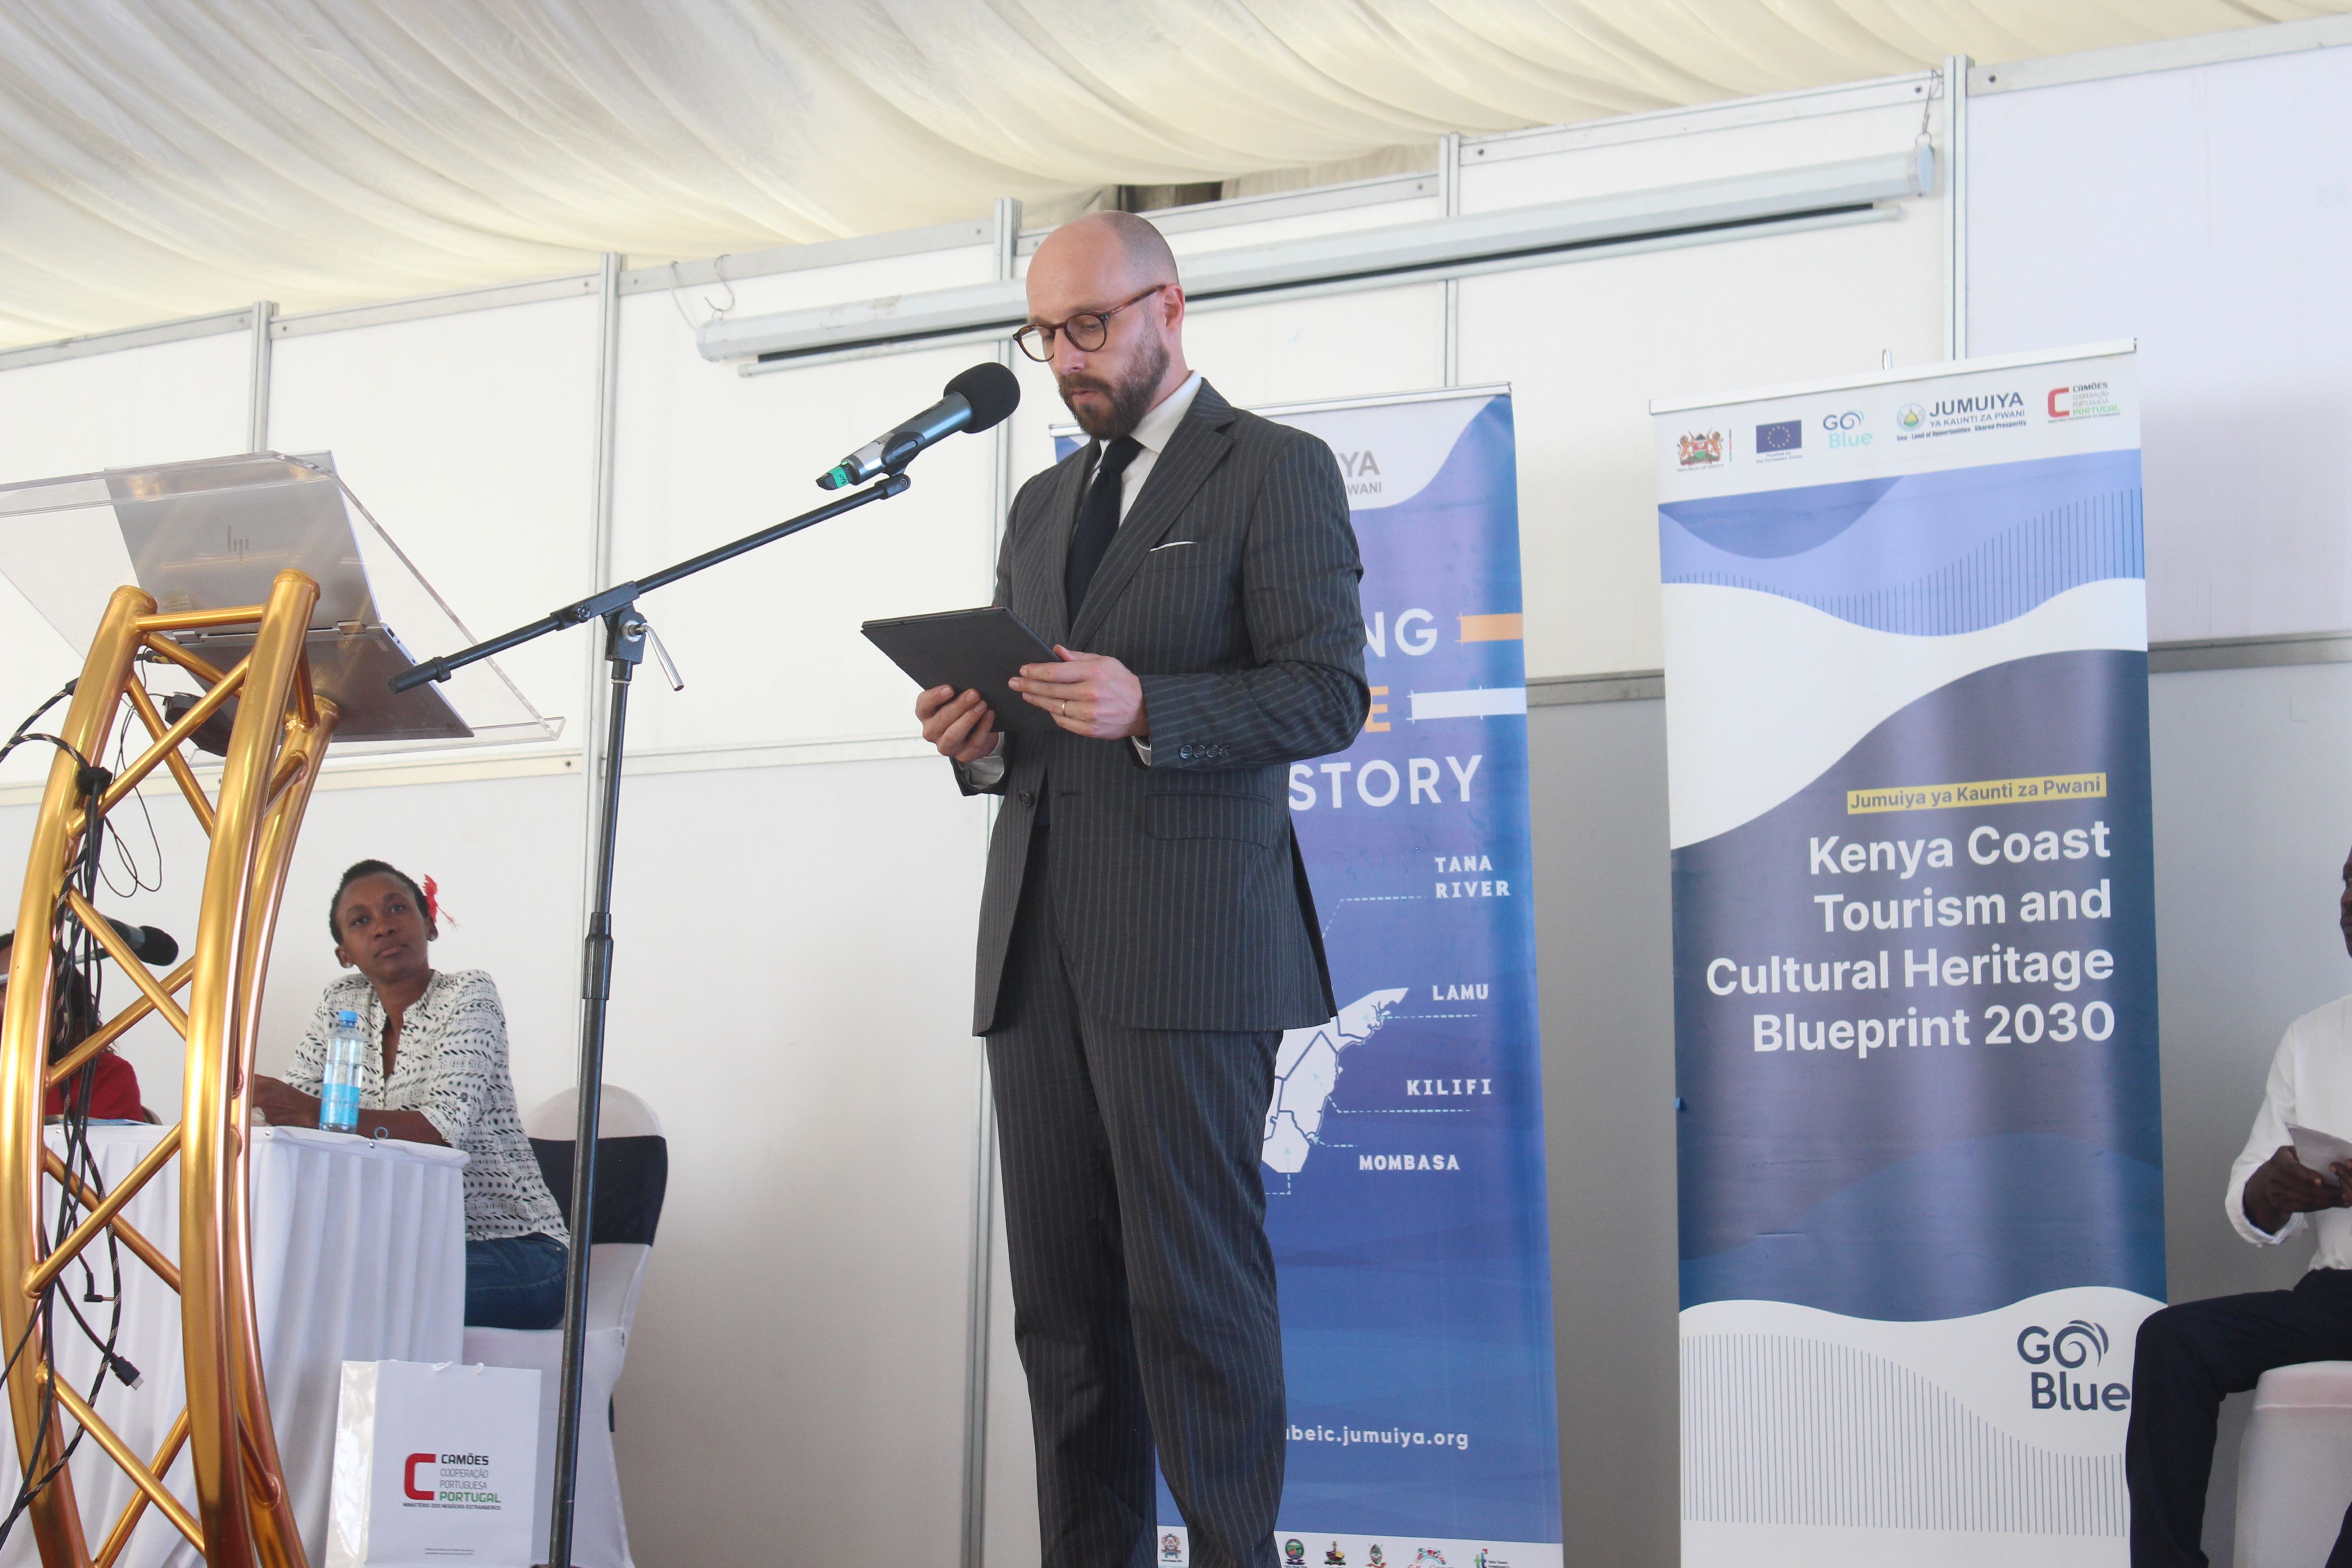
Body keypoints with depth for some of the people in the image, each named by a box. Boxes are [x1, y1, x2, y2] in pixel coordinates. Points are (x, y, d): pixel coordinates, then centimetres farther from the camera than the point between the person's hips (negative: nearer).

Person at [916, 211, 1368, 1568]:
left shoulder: (1276, 471, 3)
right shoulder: (1041, 504, 24)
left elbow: (1328, 692, -7)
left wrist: (1147, 712, -20)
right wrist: (983, 740, 4)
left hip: (1189, 947, -7)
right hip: (1038, 947, 7)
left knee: (1198, 1299, -7)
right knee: (1063, 1307, 7)